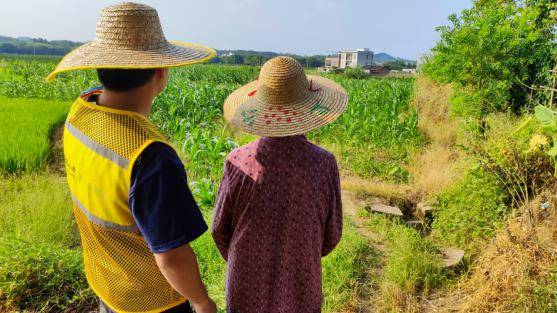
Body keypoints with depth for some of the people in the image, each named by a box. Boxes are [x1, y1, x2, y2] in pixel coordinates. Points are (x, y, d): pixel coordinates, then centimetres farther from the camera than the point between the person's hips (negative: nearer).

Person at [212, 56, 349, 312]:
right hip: (301, 286, 1)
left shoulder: (238, 162, -21)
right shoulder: (324, 164, -19)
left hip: (248, 284, 0)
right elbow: (331, 235, -7)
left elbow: (220, 229, -8)